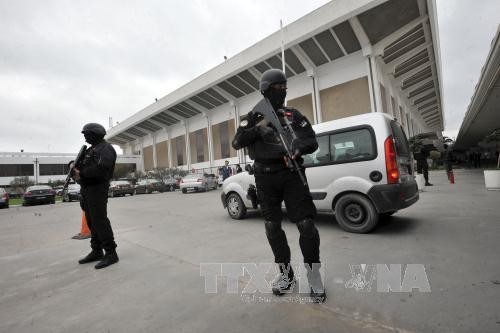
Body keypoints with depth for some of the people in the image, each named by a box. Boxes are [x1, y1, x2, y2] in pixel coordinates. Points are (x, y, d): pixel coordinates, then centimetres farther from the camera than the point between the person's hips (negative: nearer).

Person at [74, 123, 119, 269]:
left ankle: (111, 254, -4)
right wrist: (74, 166, -1)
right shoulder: (91, 149, 21)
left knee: (100, 221, -10)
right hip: (87, 189, 10)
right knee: (92, 221, 12)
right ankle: (97, 252, 22)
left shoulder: (105, 148, -10)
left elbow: (101, 168, -23)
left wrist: (82, 174, -13)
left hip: (97, 189, -10)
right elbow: (83, 165, 20)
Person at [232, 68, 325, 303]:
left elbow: (312, 141, 7)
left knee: (306, 224, -7)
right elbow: (237, 143, -1)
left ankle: (314, 275, 14)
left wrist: (299, 147, -16)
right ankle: (286, 274, 26)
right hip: (265, 178, 1)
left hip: (291, 174, 0)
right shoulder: (253, 117, 10)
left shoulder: (293, 115, 11)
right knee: (272, 227, 8)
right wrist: (257, 129, -16)